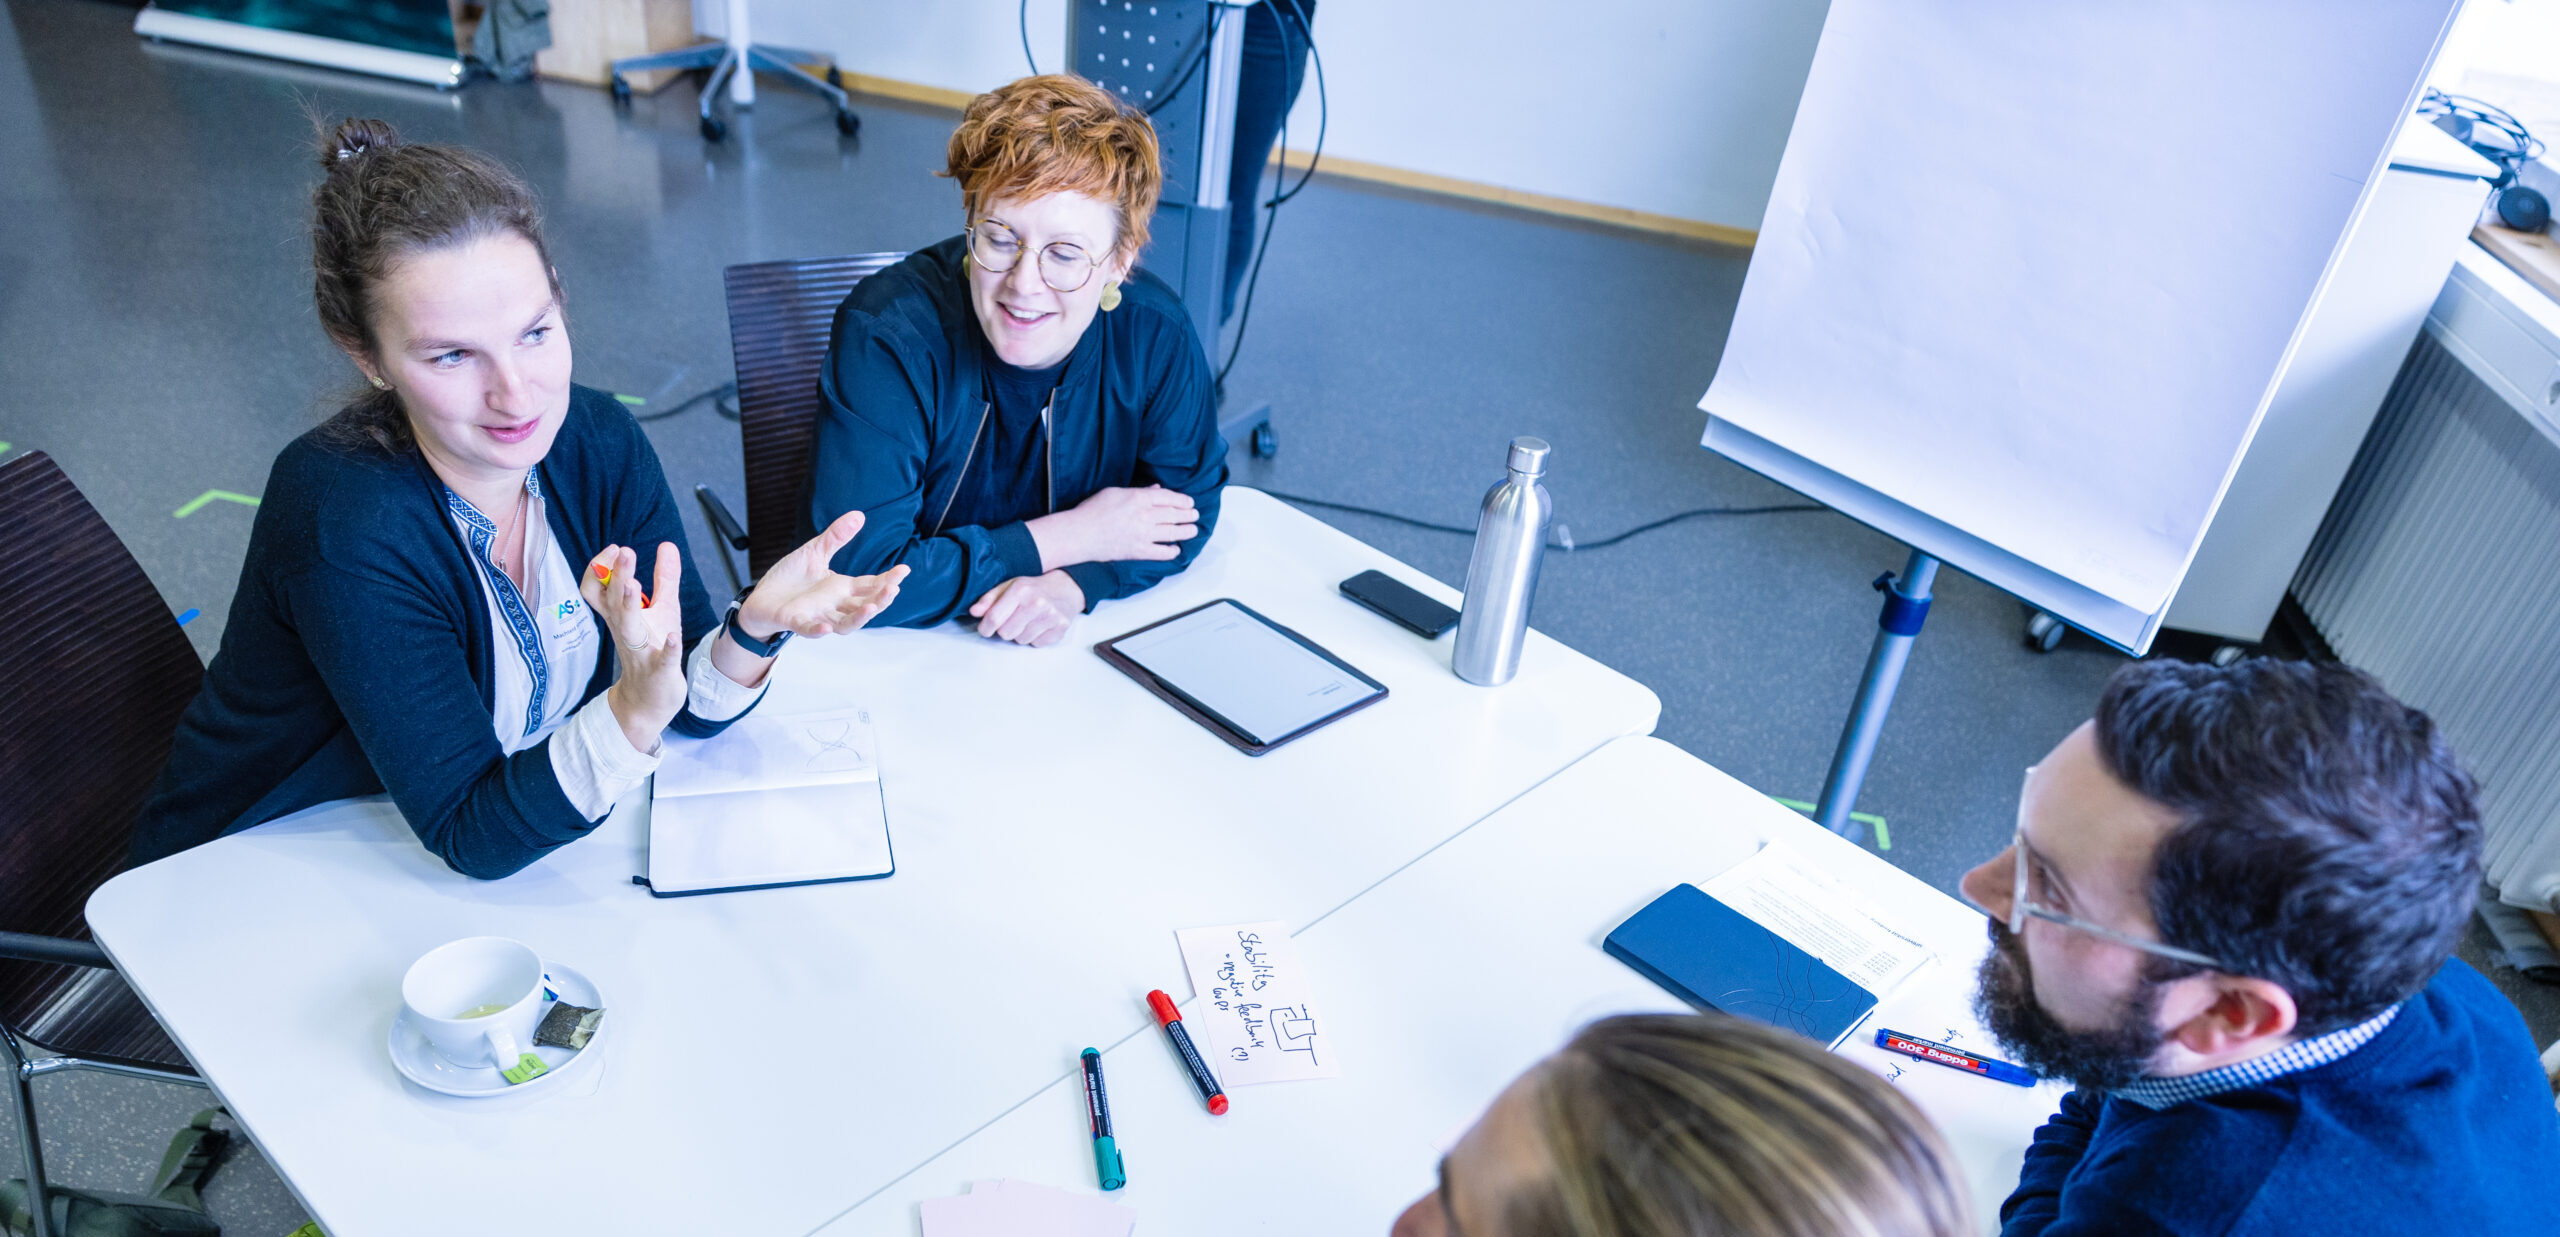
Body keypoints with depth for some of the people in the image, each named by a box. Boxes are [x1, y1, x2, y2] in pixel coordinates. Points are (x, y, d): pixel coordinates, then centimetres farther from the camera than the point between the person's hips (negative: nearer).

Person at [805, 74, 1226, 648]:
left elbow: (1189, 502, 0)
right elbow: (857, 574, -25)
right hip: (899, 654, -2)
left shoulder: (1157, 336, -14)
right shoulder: (884, 336, -23)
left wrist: (1071, 585, -20)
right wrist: (1068, 538, -20)